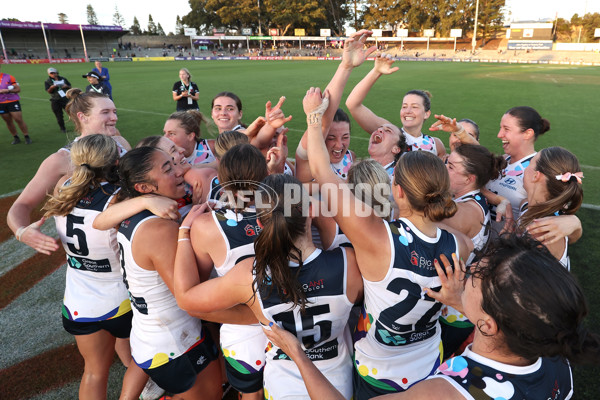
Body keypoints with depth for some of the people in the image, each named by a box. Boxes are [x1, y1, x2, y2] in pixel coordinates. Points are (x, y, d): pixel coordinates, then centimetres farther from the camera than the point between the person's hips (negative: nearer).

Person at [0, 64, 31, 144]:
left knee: (19, 120, -5)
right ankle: (16, 138, 17)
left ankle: (27, 137, 3)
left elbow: (18, 89, -4)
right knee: (8, 122, 8)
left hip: (12, 102, -3)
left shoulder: (9, 77, -3)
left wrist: (8, 90, -18)